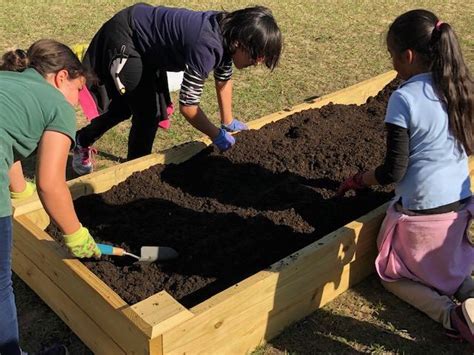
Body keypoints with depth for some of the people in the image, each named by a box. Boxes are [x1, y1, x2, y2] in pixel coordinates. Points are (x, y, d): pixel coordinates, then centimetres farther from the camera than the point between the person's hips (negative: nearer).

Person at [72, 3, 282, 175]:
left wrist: (228, 123, 11)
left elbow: (224, 78, 7)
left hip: (144, 41, 9)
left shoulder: (227, 32, -10)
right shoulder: (207, 46, -37)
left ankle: (82, 141, 40)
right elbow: (187, 105, -32)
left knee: (128, 105, 20)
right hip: (123, 38, -9)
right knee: (148, 112, -5)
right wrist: (217, 135, -18)